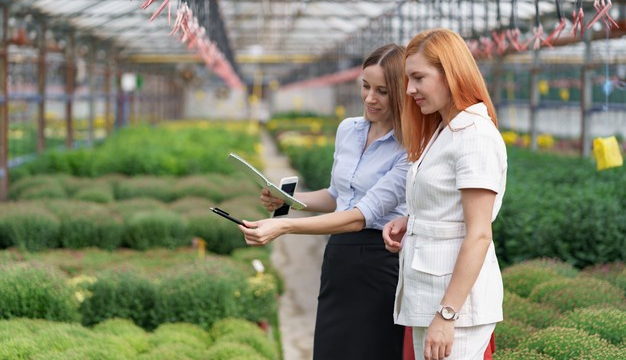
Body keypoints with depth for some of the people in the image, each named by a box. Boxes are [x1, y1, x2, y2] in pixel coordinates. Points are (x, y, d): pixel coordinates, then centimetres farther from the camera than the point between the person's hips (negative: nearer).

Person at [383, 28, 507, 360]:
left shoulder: (475, 135, -14)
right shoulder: (441, 132, 16)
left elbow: (479, 235, -18)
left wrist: (446, 315, -20)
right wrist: (409, 222, 4)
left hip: (456, 294, -9)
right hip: (426, 292, 9)